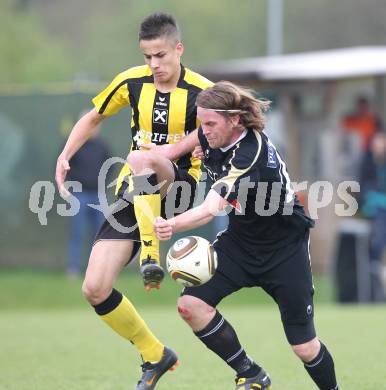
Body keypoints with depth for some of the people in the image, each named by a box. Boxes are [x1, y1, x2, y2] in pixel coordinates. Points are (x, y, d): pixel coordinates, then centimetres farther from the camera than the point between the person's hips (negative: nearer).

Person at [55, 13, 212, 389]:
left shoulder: (201, 93, -8)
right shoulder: (132, 82, 3)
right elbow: (93, 118, 18)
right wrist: (65, 156, 5)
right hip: (133, 192, 4)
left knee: (139, 158, -41)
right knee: (95, 289, -7)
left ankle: (151, 256, -36)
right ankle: (155, 355, 12)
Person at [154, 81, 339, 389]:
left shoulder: (250, 157, -35)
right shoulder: (217, 135, -13)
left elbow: (211, 209, -48)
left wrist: (172, 226, -64)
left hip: (284, 248, -7)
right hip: (240, 240, 7)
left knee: (304, 346, -2)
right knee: (191, 304, -14)